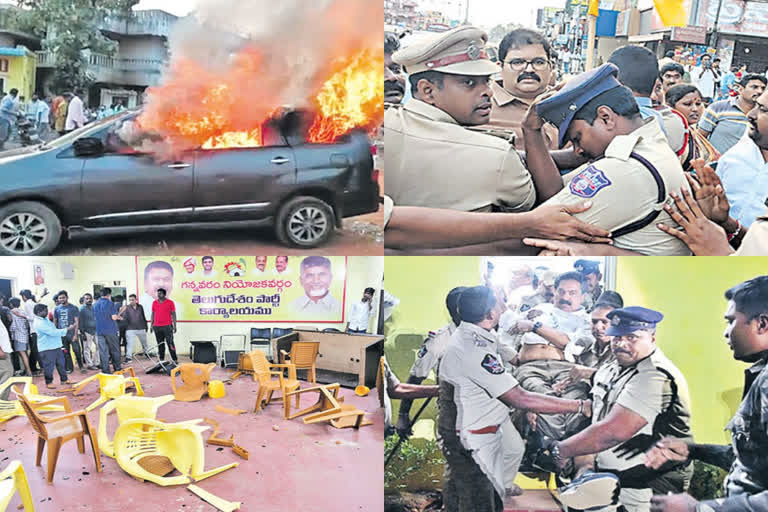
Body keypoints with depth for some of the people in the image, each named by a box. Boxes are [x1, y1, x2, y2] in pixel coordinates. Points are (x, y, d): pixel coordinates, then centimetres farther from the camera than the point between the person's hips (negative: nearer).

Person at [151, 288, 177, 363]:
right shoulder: (154, 303, 11)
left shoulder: (170, 302, 0)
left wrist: (174, 326, -4)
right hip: (157, 327, 4)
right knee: (160, 344, 7)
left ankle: (175, 359, -4)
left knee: (170, 343, -6)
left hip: (167, 326, -4)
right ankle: (161, 359, 14)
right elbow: (153, 314, 16)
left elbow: (173, 314, 1)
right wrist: (151, 325, 12)